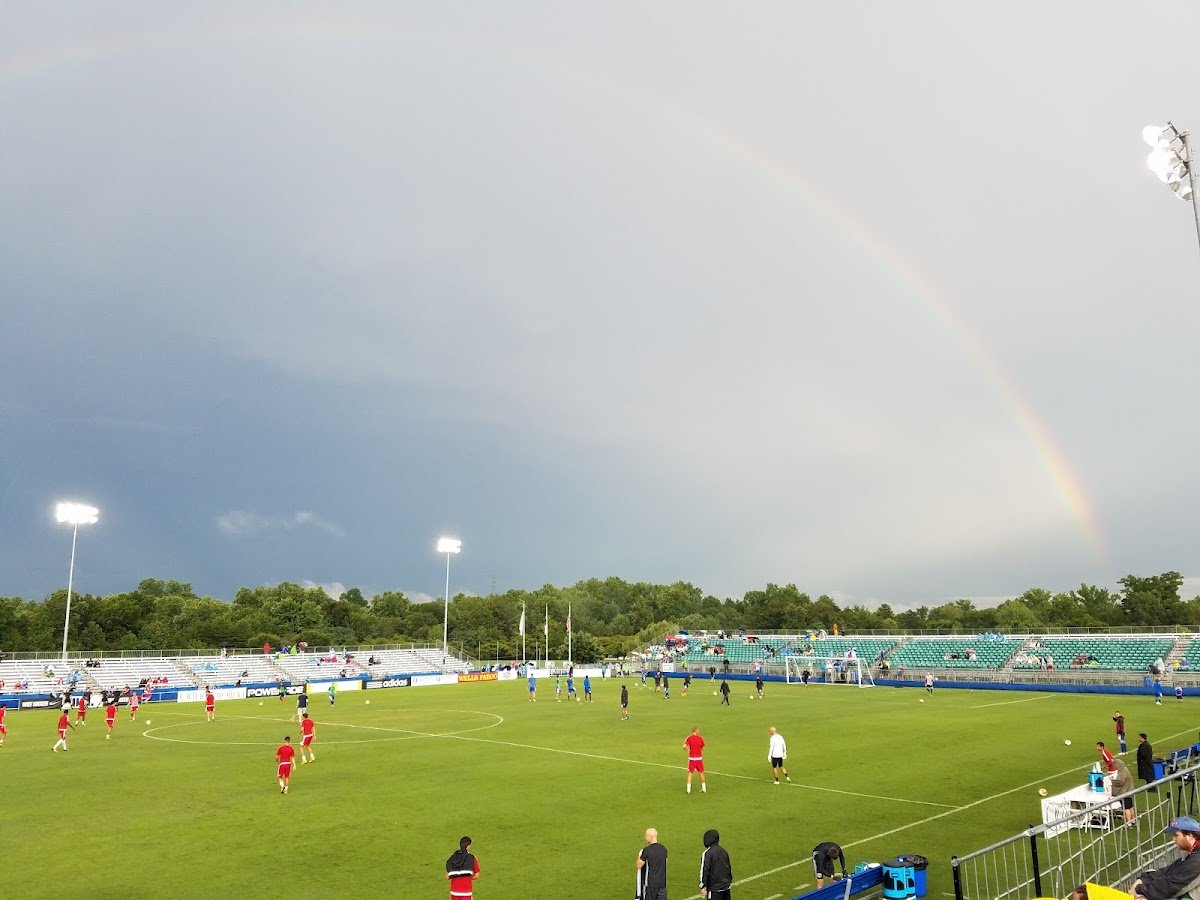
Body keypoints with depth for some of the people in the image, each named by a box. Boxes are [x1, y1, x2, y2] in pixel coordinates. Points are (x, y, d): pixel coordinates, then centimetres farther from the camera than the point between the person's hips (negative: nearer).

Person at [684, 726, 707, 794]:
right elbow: (702, 749, 8)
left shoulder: (689, 738, -7)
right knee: (701, 773, 14)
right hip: (699, 758, 2)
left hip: (691, 758, -2)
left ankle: (688, 789, 1)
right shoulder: (700, 738, 0)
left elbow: (684, 746, -17)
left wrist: (687, 750, 2)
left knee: (690, 773, 5)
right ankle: (704, 789, 21)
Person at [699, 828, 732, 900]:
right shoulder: (724, 851, 9)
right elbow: (729, 868, 20)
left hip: (714, 889, -7)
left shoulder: (707, 853, -14)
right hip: (726, 887, 7)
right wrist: (730, 881, 32)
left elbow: (704, 870, -17)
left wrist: (703, 886, -14)